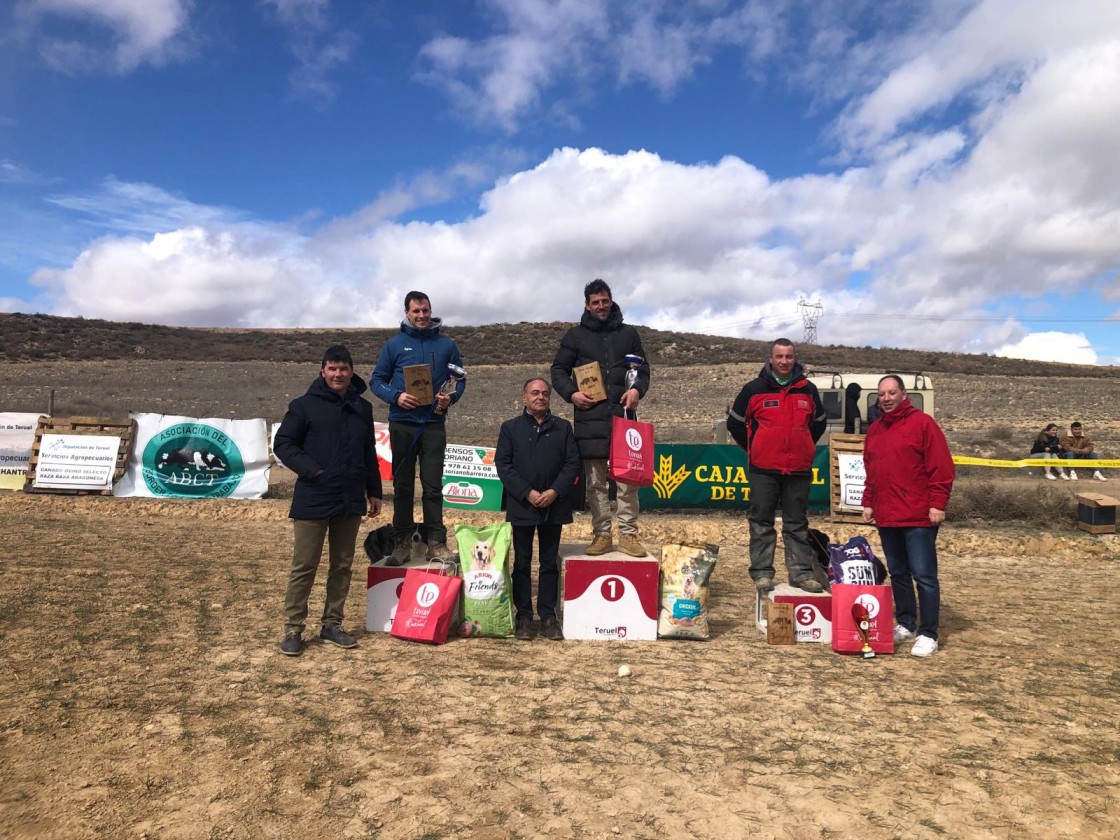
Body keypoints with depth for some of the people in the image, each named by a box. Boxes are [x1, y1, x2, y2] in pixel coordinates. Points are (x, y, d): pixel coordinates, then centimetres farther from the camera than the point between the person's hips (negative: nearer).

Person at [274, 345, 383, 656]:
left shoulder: (362, 408, 11)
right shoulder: (304, 405, -3)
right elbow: (283, 444, -2)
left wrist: (374, 492, 15)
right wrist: (310, 469, -15)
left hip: (350, 502, 5)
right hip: (313, 500, -4)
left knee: (342, 566, 11)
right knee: (304, 567, 1)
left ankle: (332, 625, 23)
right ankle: (293, 629, 13)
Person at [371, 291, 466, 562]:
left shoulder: (446, 345, 7)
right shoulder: (394, 344, 6)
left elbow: (459, 378, 11)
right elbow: (378, 380, 6)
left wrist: (451, 397, -11)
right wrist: (396, 396, -13)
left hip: (434, 425, 0)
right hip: (402, 424, 0)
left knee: (433, 486, 0)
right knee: (403, 486, 7)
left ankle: (437, 543, 6)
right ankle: (402, 542, 15)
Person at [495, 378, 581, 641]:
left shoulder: (563, 427, 8)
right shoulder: (510, 428, 5)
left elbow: (572, 463, 2)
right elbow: (503, 464, -3)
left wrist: (555, 491, -12)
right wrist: (528, 493, -13)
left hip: (554, 506, 1)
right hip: (522, 506, -1)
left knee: (550, 563, 7)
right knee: (522, 563, 6)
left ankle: (548, 616, 16)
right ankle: (524, 617, 15)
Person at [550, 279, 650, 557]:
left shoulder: (628, 333, 13)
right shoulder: (575, 335, 9)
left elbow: (643, 368, 14)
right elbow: (558, 370, 10)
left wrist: (637, 389, -6)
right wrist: (571, 393, -7)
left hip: (623, 415, 1)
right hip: (589, 417, 0)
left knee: (627, 477, -1)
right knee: (595, 480, 3)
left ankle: (628, 534, 7)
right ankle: (601, 534, 11)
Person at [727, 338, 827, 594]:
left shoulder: (808, 390, 7)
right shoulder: (754, 389, -1)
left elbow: (819, 424, 22)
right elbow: (735, 423, 7)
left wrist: (803, 448, 16)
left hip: (799, 470, 2)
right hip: (763, 470, -2)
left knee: (797, 524, 9)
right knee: (761, 522, 3)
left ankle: (801, 572, 15)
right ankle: (762, 573, 9)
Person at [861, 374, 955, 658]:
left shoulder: (923, 423, -5)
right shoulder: (875, 430, 15)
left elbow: (941, 467, -9)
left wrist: (938, 504, -14)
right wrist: (868, 502, 13)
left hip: (918, 517, -6)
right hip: (886, 516, 7)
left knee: (924, 576, -3)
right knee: (897, 573, 14)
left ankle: (927, 635, 4)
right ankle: (905, 625, 25)